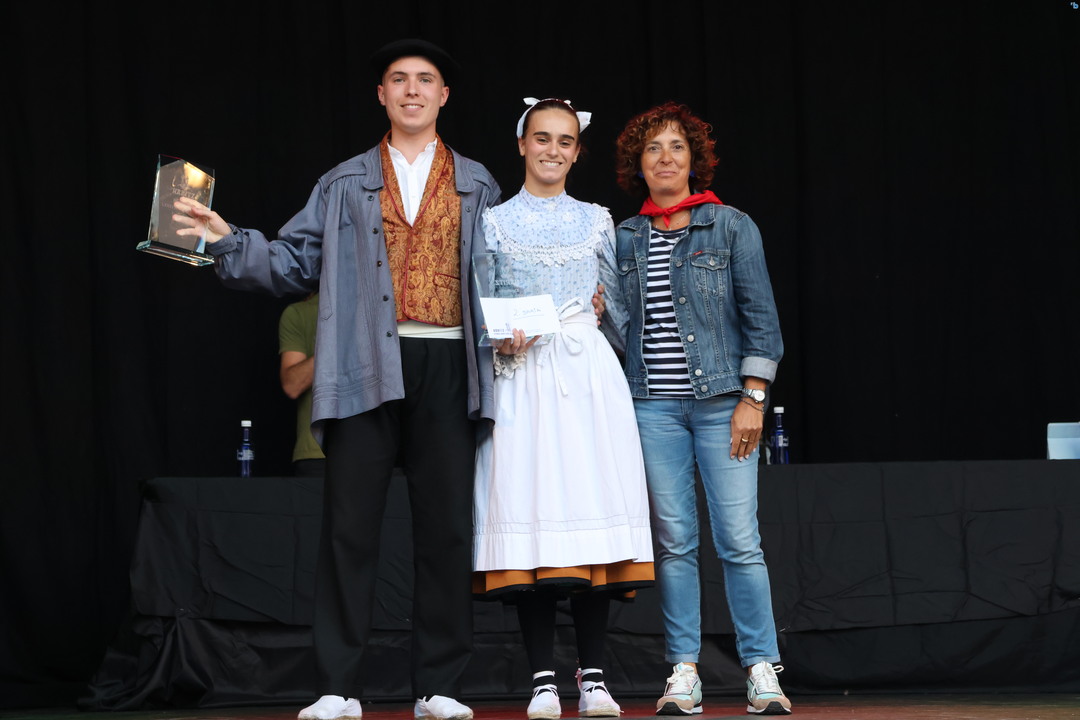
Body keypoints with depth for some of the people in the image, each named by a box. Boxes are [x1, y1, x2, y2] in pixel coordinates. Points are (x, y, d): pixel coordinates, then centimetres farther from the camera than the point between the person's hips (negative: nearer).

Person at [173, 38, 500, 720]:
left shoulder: (476, 185, 16)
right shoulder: (345, 185, 14)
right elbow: (294, 261, 8)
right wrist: (228, 240, -3)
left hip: (447, 364, 1)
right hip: (367, 367, -1)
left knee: (447, 524, 1)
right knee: (351, 523, -4)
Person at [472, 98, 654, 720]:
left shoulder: (597, 220, 15)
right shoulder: (496, 220, 11)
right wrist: (503, 339, -11)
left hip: (589, 373, 1)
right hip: (522, 376, -1)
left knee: (593, 513, -6)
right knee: (530, 514, -8)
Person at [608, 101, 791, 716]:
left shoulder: (731, 226, 3)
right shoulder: (625, 239, 11)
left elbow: (760, 315, 0)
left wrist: (753, 398, -6)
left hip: (721, 401, -3)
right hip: (653, 405, 3)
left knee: (739, 540, -7)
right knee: (674, 541, 1)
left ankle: (762, 669, -1)